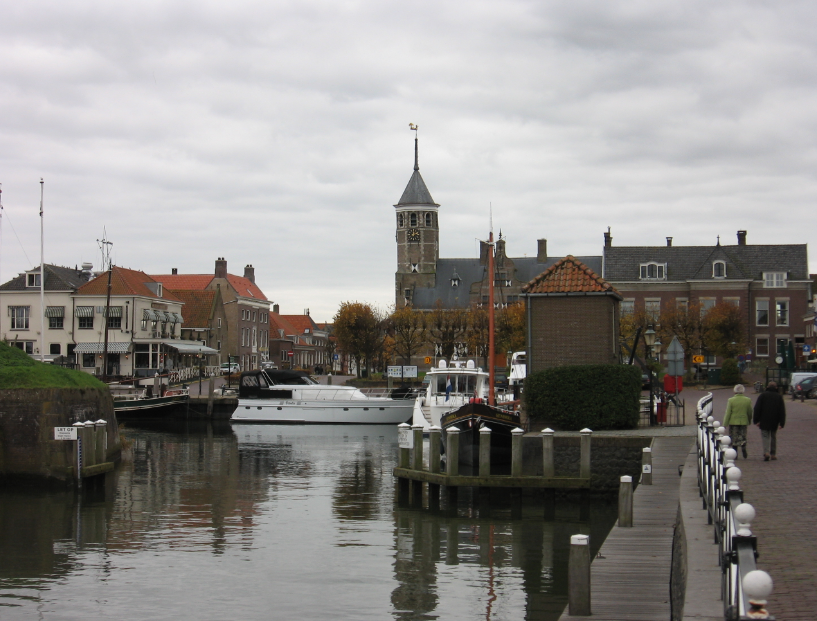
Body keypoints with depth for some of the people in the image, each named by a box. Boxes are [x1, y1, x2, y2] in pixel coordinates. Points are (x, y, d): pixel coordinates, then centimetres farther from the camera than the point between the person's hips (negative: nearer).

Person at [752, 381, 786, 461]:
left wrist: (756, 420, -4)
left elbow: (757, 409, -7)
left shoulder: (763, 395, -2)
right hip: (774, 422, 3)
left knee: (765, 436, -1)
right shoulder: (779, 397, 5)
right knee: (773, 437, 16)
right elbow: (782, 411, 1)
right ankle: (773, 454, 19)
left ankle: (766, 452, -22)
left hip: (764, 421, -2)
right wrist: (782, 423, 1)